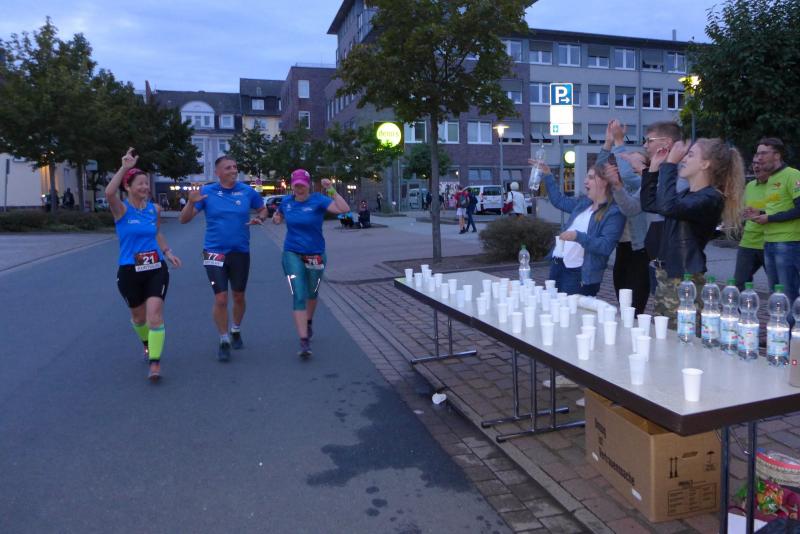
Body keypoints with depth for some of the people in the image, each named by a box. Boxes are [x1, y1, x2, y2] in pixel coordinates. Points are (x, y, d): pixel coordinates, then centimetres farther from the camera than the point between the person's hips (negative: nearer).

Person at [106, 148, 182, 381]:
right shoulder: (121, 209, -8)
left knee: (155, 313, -14)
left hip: (156, 269, 2)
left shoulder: (154, 209, 4)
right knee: (139, 316, 16)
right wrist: (124, 168, -33)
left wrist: (168, 253, 6)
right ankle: (147, 344, 47)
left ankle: (155, 363, -10)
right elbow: (109, 193, -31)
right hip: (129, 271, -1)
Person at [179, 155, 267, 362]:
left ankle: (236, 330, 39)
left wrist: (259, 218, -10)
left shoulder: (247, 191, -3)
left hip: (240, 252, 2)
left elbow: (263, 209, 14)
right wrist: (191, 202, -27)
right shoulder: (207, 192, -6)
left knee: (239, 296, 14)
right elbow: (184, 219, -7)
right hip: (214, 252, -2)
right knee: (221, 299, -6)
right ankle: (224, 340, 11)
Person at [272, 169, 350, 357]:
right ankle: (304, 342, -13)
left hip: (315, 255, 0)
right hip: (292, 254, 0)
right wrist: (276, 218, -1)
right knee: (298, 296, -12)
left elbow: (344, 209, -26)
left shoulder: (318, 200, -13)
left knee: (312, 293, 21)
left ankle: (308, 322, 51)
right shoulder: (287, 201, -2)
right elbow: (280, 215, 21)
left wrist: (332, 190, -33)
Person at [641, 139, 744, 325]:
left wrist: (670, 164, -21)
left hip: (685, 280, -9)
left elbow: (668, 207, -30)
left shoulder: (711, 198, -13)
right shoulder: (686, 194, 15)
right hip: (666, 275, 9)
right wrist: (654, 167, 17)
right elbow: (649, 204, 27)